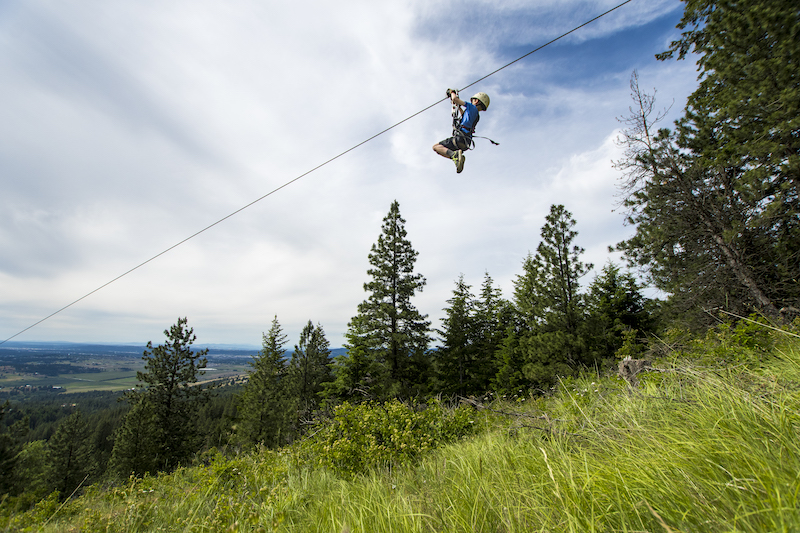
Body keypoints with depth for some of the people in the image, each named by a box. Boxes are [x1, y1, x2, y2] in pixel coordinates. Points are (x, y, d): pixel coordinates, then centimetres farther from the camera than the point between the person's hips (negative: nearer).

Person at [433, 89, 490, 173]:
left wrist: (452, 92, 18)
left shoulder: (472, 107, 1)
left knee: (436, 147, -8)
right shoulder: (477, 116, 25)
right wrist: (458, 107, 55)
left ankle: (454, 155, -30)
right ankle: (458, 157, -1)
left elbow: (455, 99, -3)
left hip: (460, 138, -9)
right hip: (466, 144, 9)